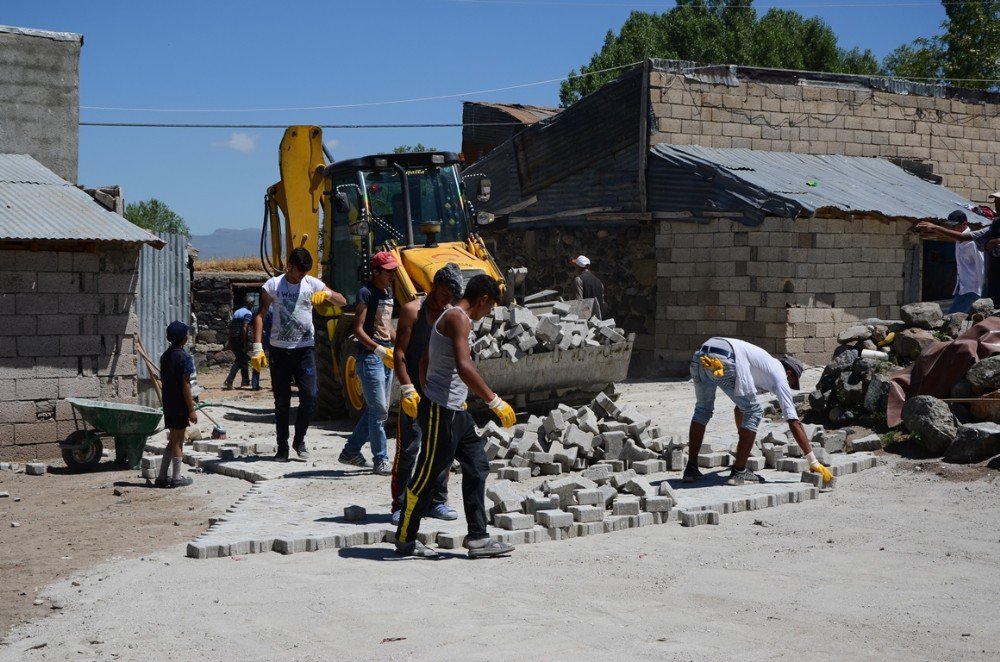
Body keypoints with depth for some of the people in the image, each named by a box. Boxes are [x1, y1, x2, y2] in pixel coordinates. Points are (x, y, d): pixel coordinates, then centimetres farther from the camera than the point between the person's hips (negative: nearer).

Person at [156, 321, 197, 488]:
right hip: (180, 405, -7)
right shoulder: (185, 358, -15)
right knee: (178, 441, 1)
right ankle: (176, 478, 7)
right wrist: (191, 410, -14)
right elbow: (185, 385, -17)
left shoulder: (165, 356, 9)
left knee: (173, 440, 15)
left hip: (168, 404, 7)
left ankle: (162, 477, 15)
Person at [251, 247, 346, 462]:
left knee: (309, 396, -9)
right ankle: (282, 447, 11)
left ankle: (299, 440, 10)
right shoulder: (273, 285, 0)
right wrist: (257, 347, -9)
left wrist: (327, 293, -18)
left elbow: (342, 301, 4)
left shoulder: (312, 284, 4)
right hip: (280, 350, -1)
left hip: (305, 349, 1)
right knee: (281, 401, 3)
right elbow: (260, 316, 0)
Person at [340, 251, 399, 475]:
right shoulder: (366, 293, -13)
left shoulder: (388, 292, 14)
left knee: (375, 409, 14)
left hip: (386, 356, 9)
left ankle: (351, 451, 25)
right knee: (379, 410, -8)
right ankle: (380, 460, -3)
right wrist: (380, 350, -25)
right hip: (370, 356, -9)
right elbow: (358, 330, -17)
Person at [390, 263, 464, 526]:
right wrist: (407, 389, -17)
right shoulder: (412, 311, -5)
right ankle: (400, 506, 2)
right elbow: (399, 354, -9)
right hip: (415, 393, -5)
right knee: (407, 450, -4)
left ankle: (437, 501, 17)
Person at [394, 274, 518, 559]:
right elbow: (464, 368, -27)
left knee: (477, 466, 8)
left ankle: (478, 538, 10)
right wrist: (494, 401, -26)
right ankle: (404, 539, 11)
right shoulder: (459, 318, -15)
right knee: (428, 475, -1)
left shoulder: (449, 317, 17)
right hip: (441, 411, -10)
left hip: (455, 411, 10)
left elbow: (425, 362, 25)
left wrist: (429, 393, 31)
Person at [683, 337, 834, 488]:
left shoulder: (765, 364, 41)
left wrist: (743, 438, 66)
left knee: (703, 409, 28)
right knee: (754, 412, 9)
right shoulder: (780, 375, 18)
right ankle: (739, 472, 10)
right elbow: (794, 422, 11)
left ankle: (691, 469, 24)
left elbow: (739, 407, 53)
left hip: (700, 355, 8)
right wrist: (814, 462, 13)